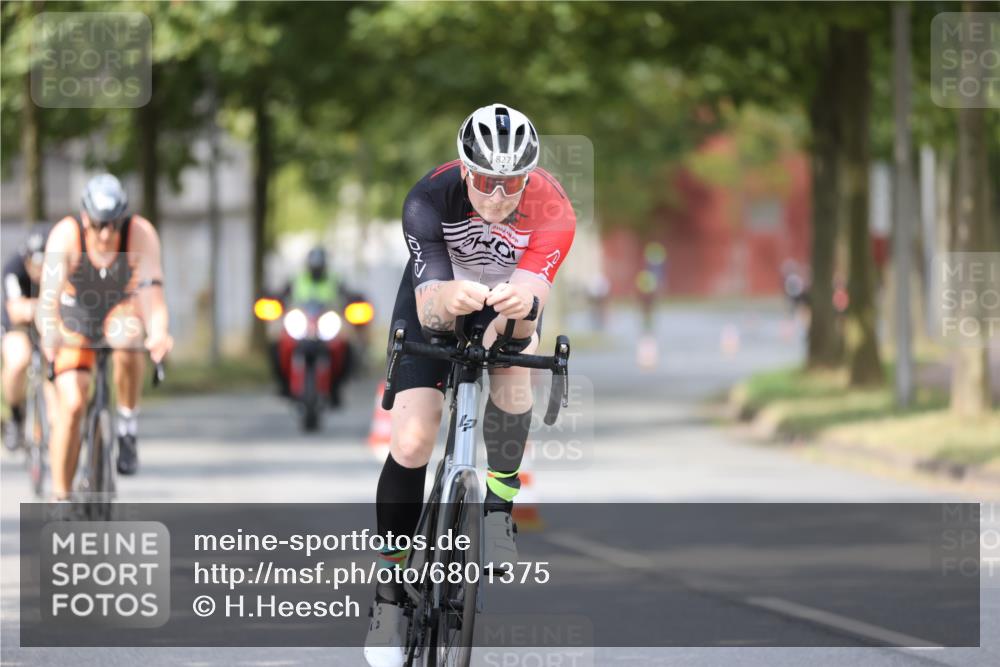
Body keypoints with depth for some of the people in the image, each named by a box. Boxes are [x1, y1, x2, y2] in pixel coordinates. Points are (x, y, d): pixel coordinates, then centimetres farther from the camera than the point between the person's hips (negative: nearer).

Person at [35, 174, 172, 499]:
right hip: (76, 320, 0)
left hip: (120, 311, 0)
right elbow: (49, 293, -37)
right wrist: (50, 334, -57)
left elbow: (151, 288, -37)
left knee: (128, 337, -36)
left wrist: (158, 333, -57)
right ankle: (60, 498, 0)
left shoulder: (141, 233, -27)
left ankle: (127, 428, -16)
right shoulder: (66, 234, -29)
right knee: (71, 405, -14)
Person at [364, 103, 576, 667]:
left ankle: (500, 503, -13)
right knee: (411, 443, -14)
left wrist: (522, 304, -67)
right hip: (436, 301, -1)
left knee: (516, 354, -34)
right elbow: (427, 304, -40)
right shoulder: (430, 199, -34)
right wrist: (449, 299, -65)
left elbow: (533, 292, -42)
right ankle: (392, 581, 4)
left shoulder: (552, 209, -33)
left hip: (508, 296, 1)